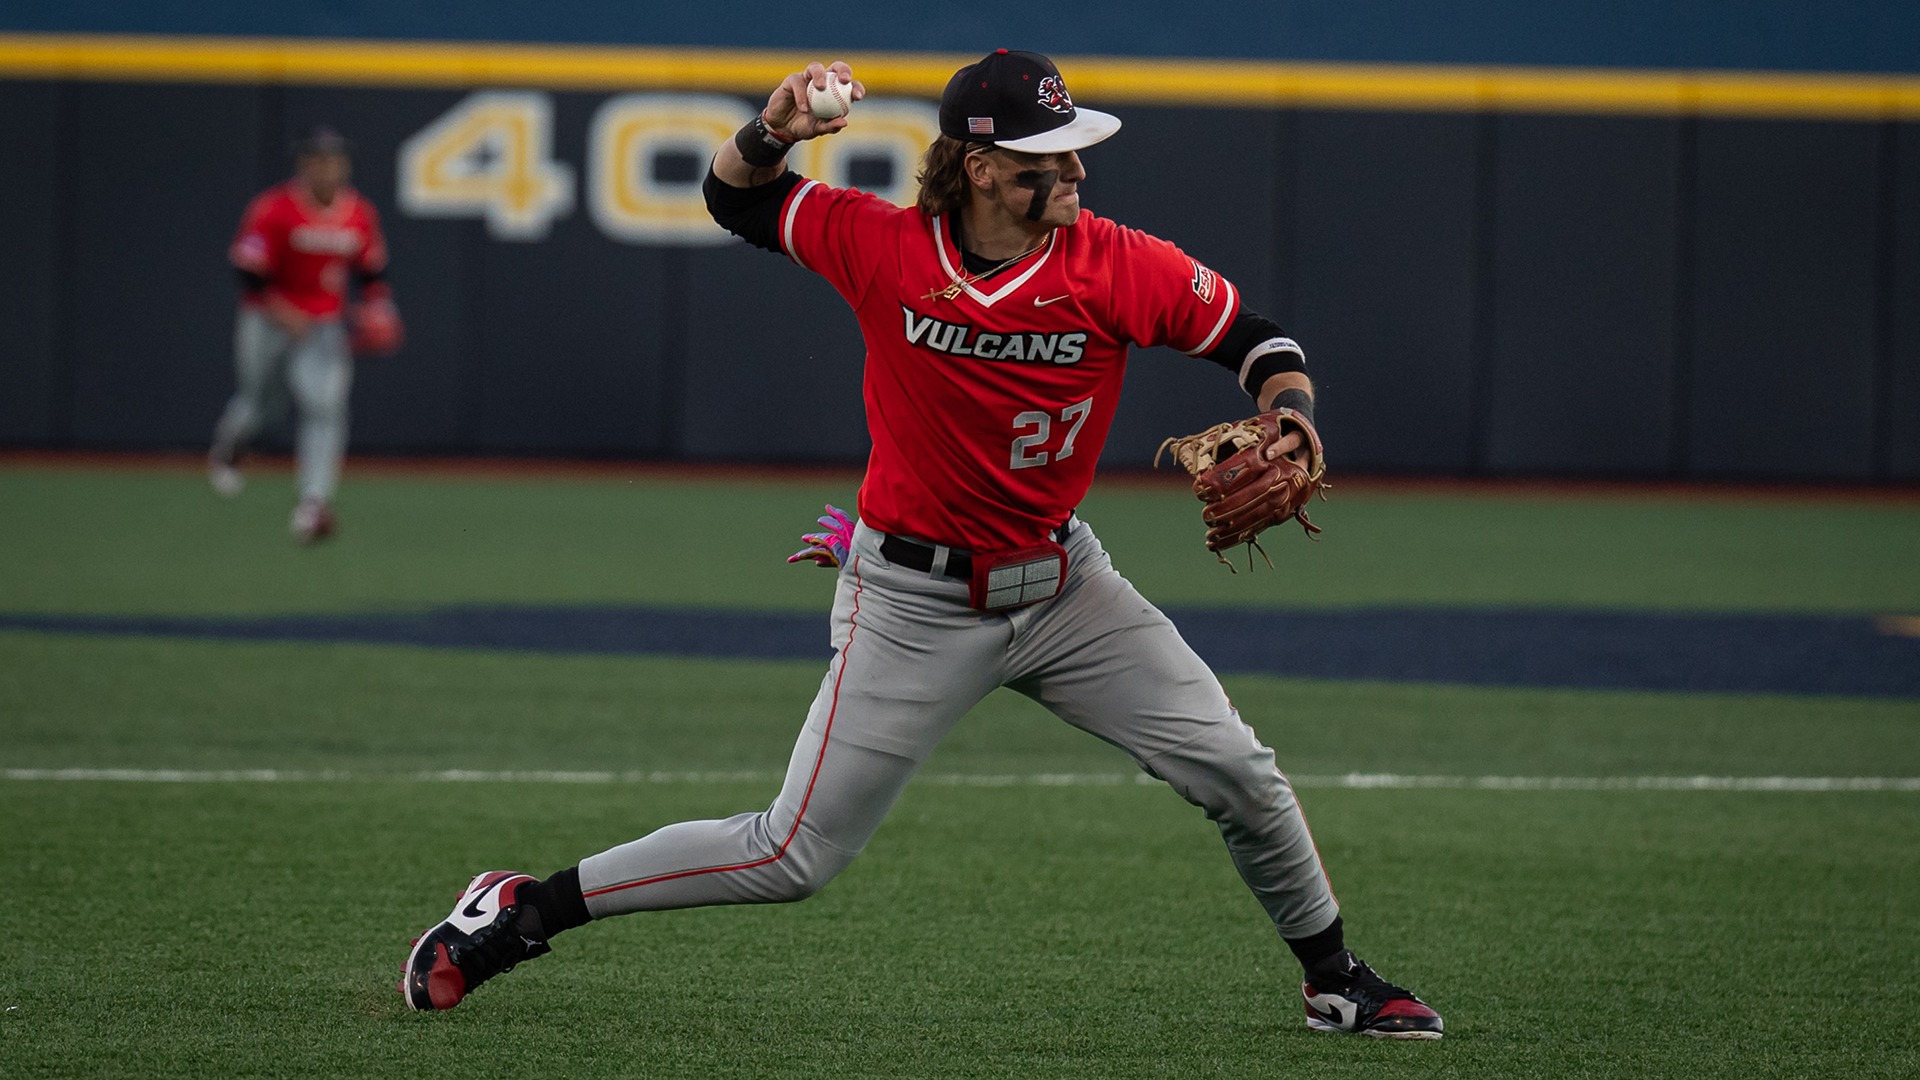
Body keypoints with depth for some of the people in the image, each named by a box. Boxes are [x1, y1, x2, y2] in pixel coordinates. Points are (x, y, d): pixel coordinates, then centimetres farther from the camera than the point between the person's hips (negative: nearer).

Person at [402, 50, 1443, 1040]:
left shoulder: (1119, 266, -13)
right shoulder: (880, 245, -14)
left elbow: (1256, 338, -3)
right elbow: (737, 200, 2)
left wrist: (1288, 423, -25)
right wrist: (771, 133, -20)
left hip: (1063, 584, 3)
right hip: (916, 605, -3)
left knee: (1238, 774, 1)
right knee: (794, 855, -6)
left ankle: (1335, 981, 24)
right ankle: (524, 909, 8)